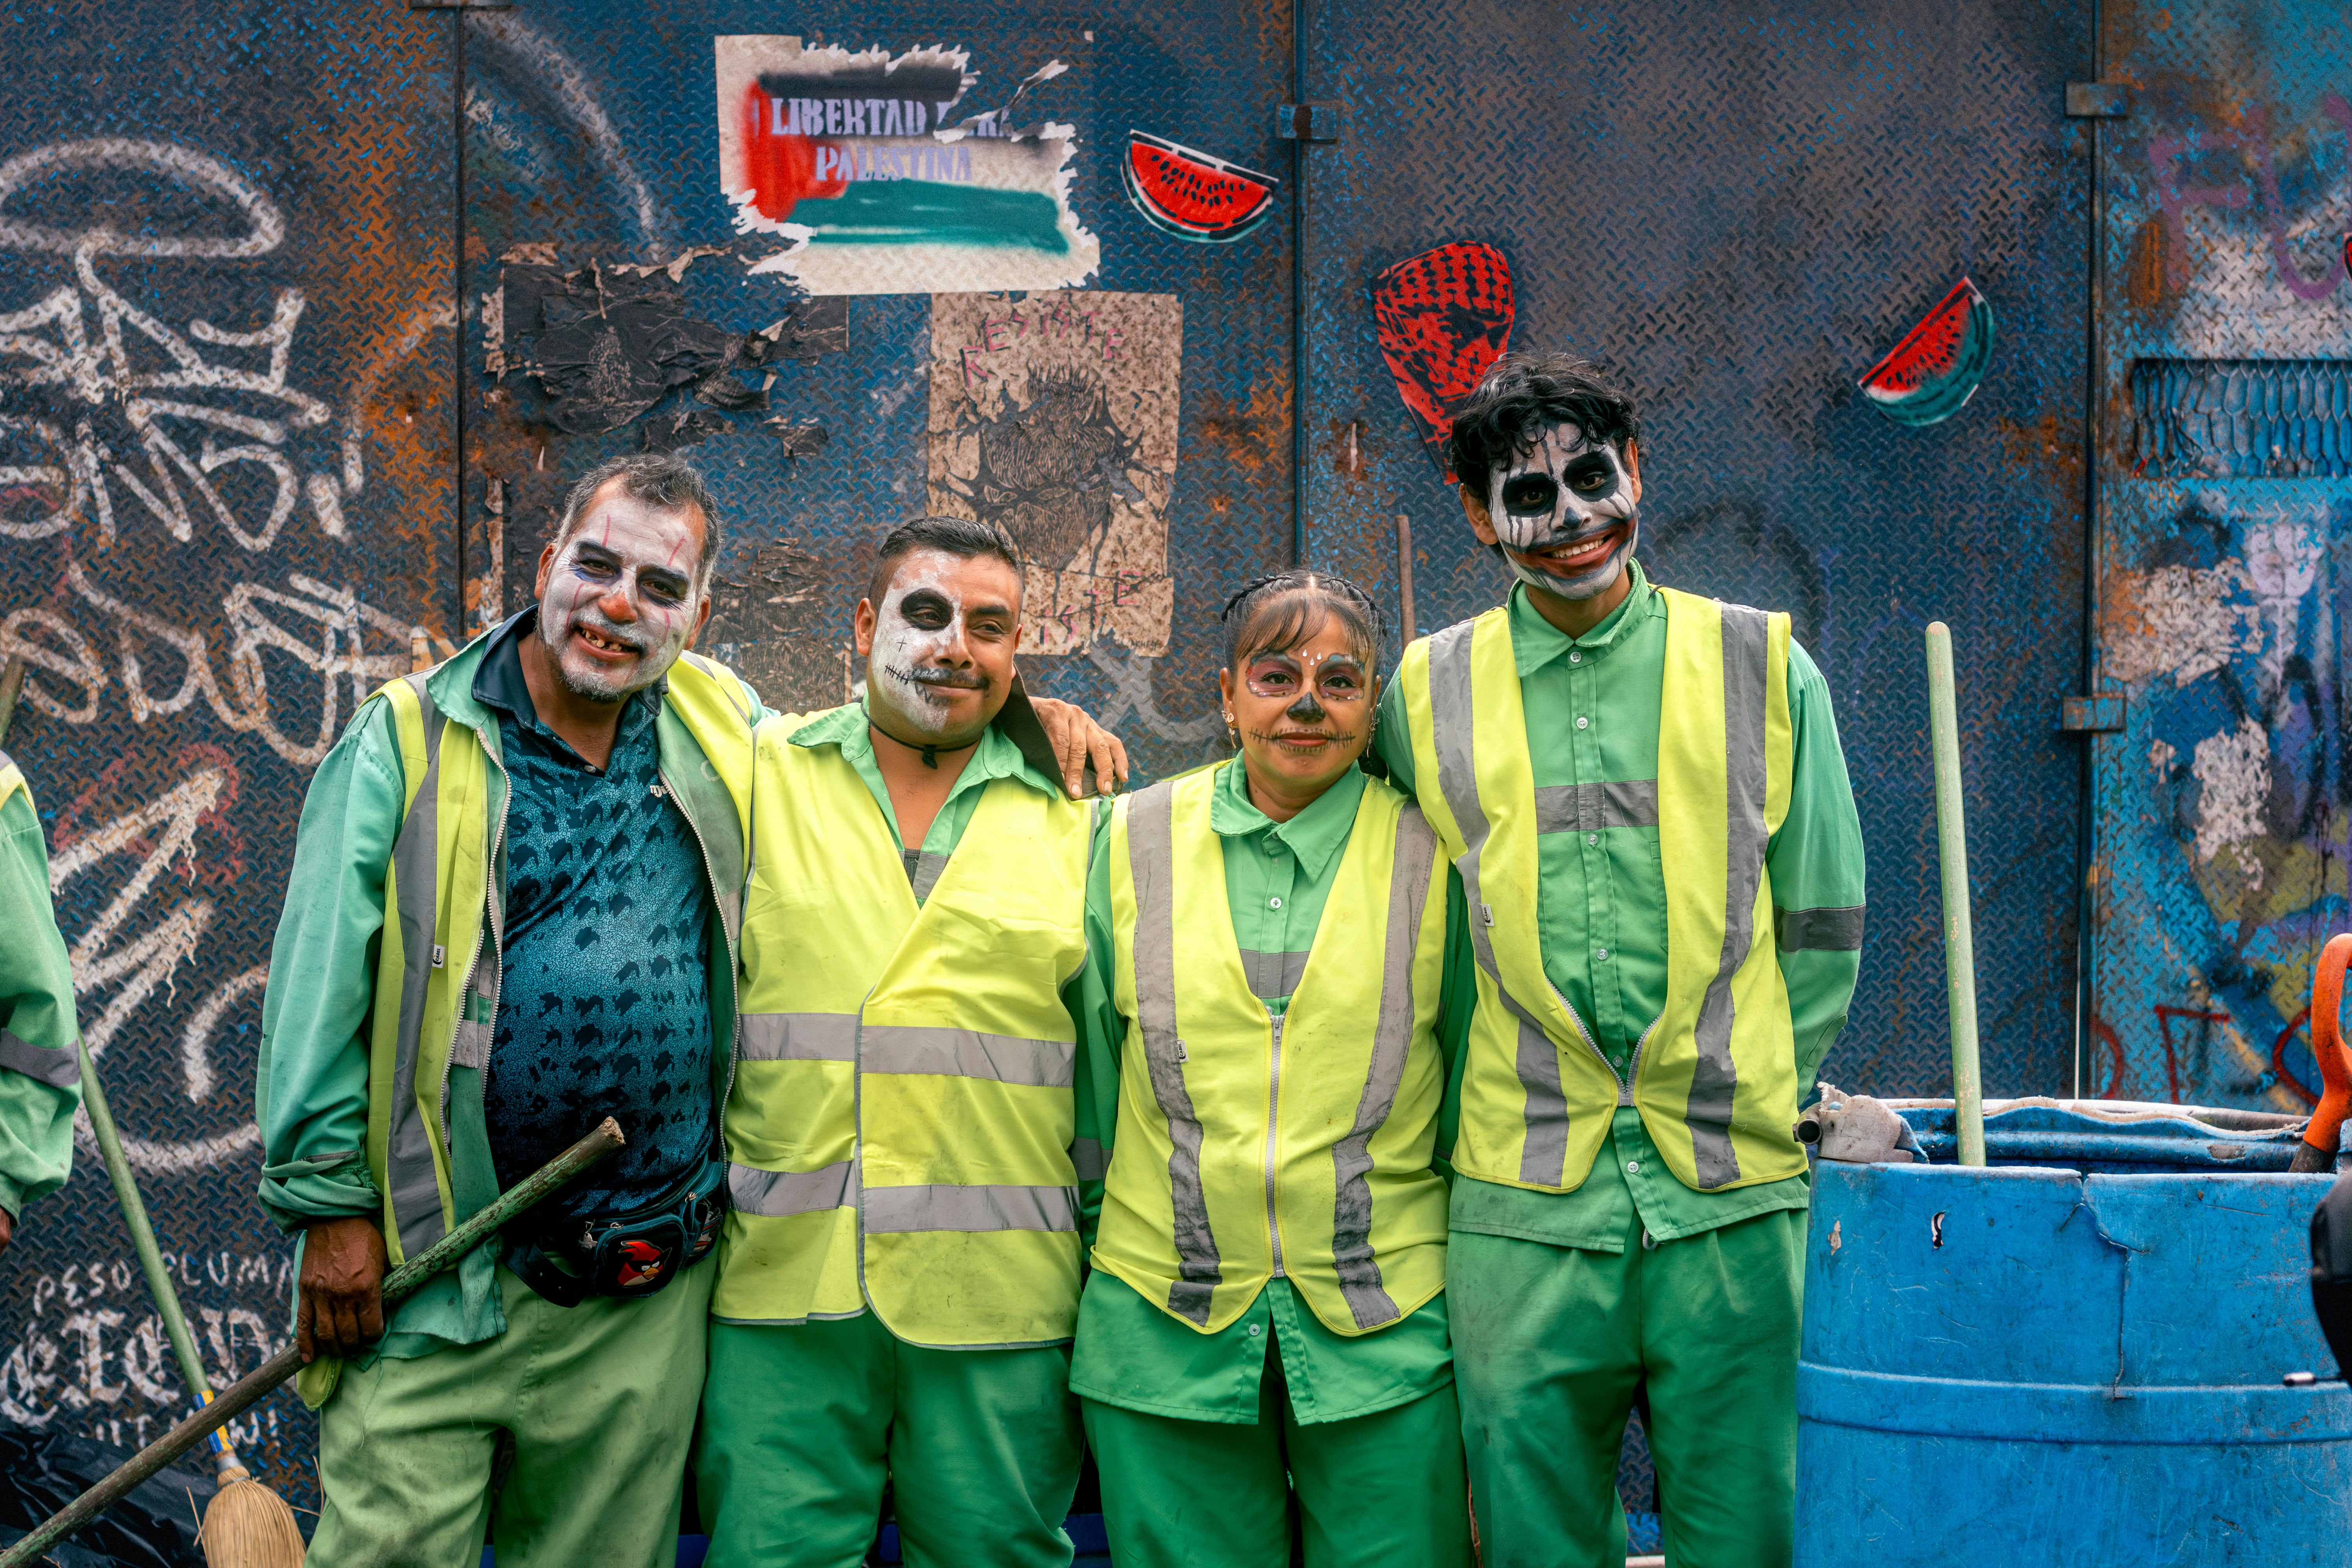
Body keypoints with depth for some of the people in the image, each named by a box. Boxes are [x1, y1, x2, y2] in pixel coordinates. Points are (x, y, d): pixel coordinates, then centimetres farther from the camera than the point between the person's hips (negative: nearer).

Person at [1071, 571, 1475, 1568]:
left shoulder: (1432, 857, 2)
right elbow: (1091, 1070, 12)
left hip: (1385, 1330, -1)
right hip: (1164, 1326, 1)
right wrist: (1093, 1236, 13)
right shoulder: (1136, 841, 4)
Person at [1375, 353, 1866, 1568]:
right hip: (1520, 1204, 1)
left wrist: (1749, 1095, 4)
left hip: (1731, 1195, -1)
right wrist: (1505, 1099, 7)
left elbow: (1822, 927, 10)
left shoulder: (1763, 668, 6)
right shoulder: (1429, 690, 8)